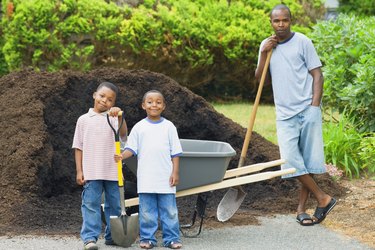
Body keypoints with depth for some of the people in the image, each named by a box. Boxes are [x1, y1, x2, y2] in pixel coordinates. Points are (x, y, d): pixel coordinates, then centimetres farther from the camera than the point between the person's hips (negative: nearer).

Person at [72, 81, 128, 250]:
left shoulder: (113, 118, 6)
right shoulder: (84, 119, 7)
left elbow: (123, 135, -14)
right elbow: (78, 147, 7)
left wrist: (119, 116, -28)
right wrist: (79, 171, 1)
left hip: (112, 171, 1)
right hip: (91, 172, -1)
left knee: (114, 205, 8)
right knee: (91, 205, -5)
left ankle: (112, 236, 19)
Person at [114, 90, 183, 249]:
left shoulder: (169, 127, 4)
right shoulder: (139, 127, 5)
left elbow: (175, 152, 4)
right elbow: (131, 148, 3)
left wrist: (175, 172, -3)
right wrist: (122, 156, -17)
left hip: (166, 177, 0)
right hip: (146, 178, 0)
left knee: (169, 210, 3)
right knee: (146, 211, 4)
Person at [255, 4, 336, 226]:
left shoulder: (302, 42, -1)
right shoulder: (266, 45, 12)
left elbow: (317, 74, -2)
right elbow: (261, 80, 9)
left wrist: (315, 106, -12)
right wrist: (264, 54, -4)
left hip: (307, 109, -3)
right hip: (284, 113, 4)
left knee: (308, 159, -1)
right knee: (291, 159, -8)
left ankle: (302, 208, 7)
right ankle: (323, 199, 1)